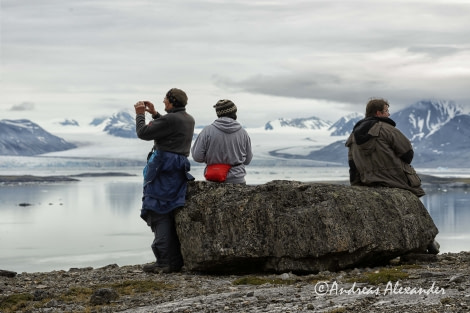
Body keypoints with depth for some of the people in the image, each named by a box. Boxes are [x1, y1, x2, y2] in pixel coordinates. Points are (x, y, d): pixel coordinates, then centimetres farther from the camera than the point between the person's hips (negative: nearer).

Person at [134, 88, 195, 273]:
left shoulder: (170, 119, -15)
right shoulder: (188, 120, 15)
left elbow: (143, 133, -11)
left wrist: (140, 114, 5)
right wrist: (154, 114, 28)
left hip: (163, 168, -9)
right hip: (179, 167, 9)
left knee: (158, 213, -8)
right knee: (172, 214, 11)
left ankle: (163, 262, -12)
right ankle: (175, 261, 11)